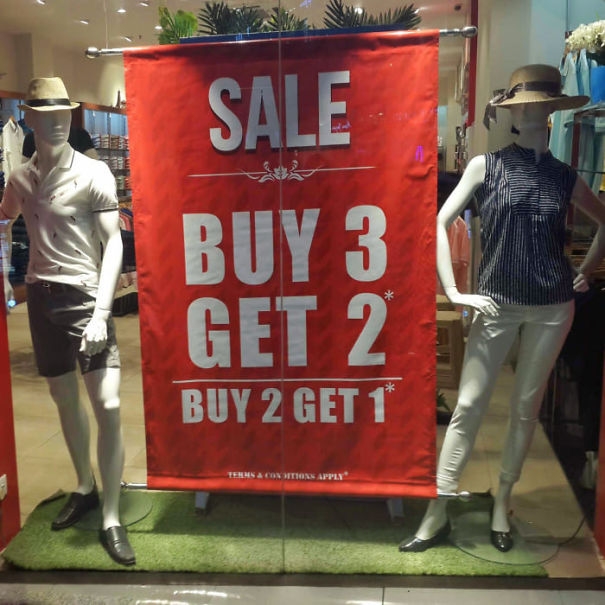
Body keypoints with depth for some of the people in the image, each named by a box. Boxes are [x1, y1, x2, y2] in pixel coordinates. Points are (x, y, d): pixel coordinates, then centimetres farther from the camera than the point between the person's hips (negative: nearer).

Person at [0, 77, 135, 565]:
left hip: (85, 296, -5)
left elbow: (114, 244, -12)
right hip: (43, 297, 5)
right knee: (65, 399, 15)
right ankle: (84, 488, 35)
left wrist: (101, 313, -20)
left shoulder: (94, 174, -8)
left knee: (108, 407, -11)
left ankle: (111, 519, 2)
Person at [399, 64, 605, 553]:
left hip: (553, 307, 3)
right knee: (468, 407, -2)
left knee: (526, 408, 10)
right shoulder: (486, 166, -1)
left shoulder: (564, 176, 6)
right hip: (499, 303, -2)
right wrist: (453, 292, -11)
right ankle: (437, 514, 8)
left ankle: (502, 505, 25)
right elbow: (439, 223, -6)